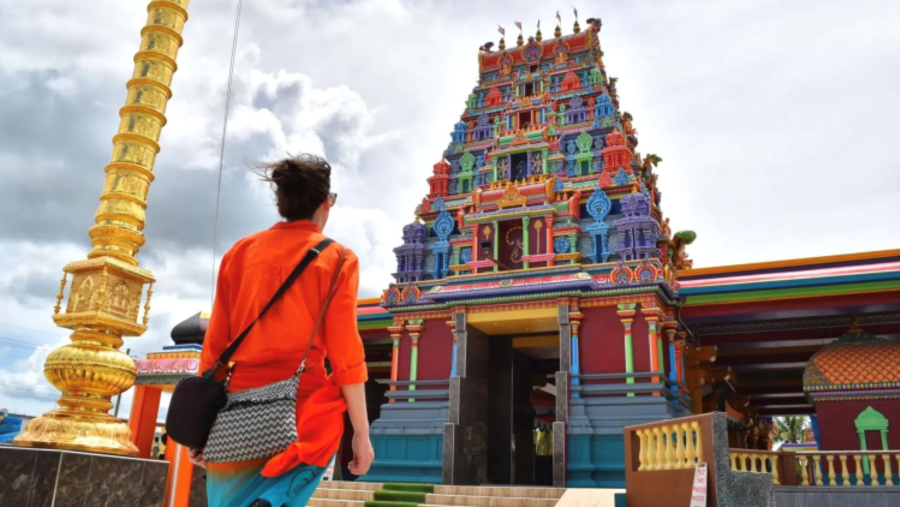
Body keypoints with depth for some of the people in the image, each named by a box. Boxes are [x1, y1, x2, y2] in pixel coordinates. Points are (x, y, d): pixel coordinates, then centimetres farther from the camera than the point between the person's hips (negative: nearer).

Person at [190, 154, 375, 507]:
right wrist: (361, 433, -3)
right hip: (302, 411, -3)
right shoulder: (337, 259, -2)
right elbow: (345, 356, -7)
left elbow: (214, 345, 8)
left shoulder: (240, 252, 8)